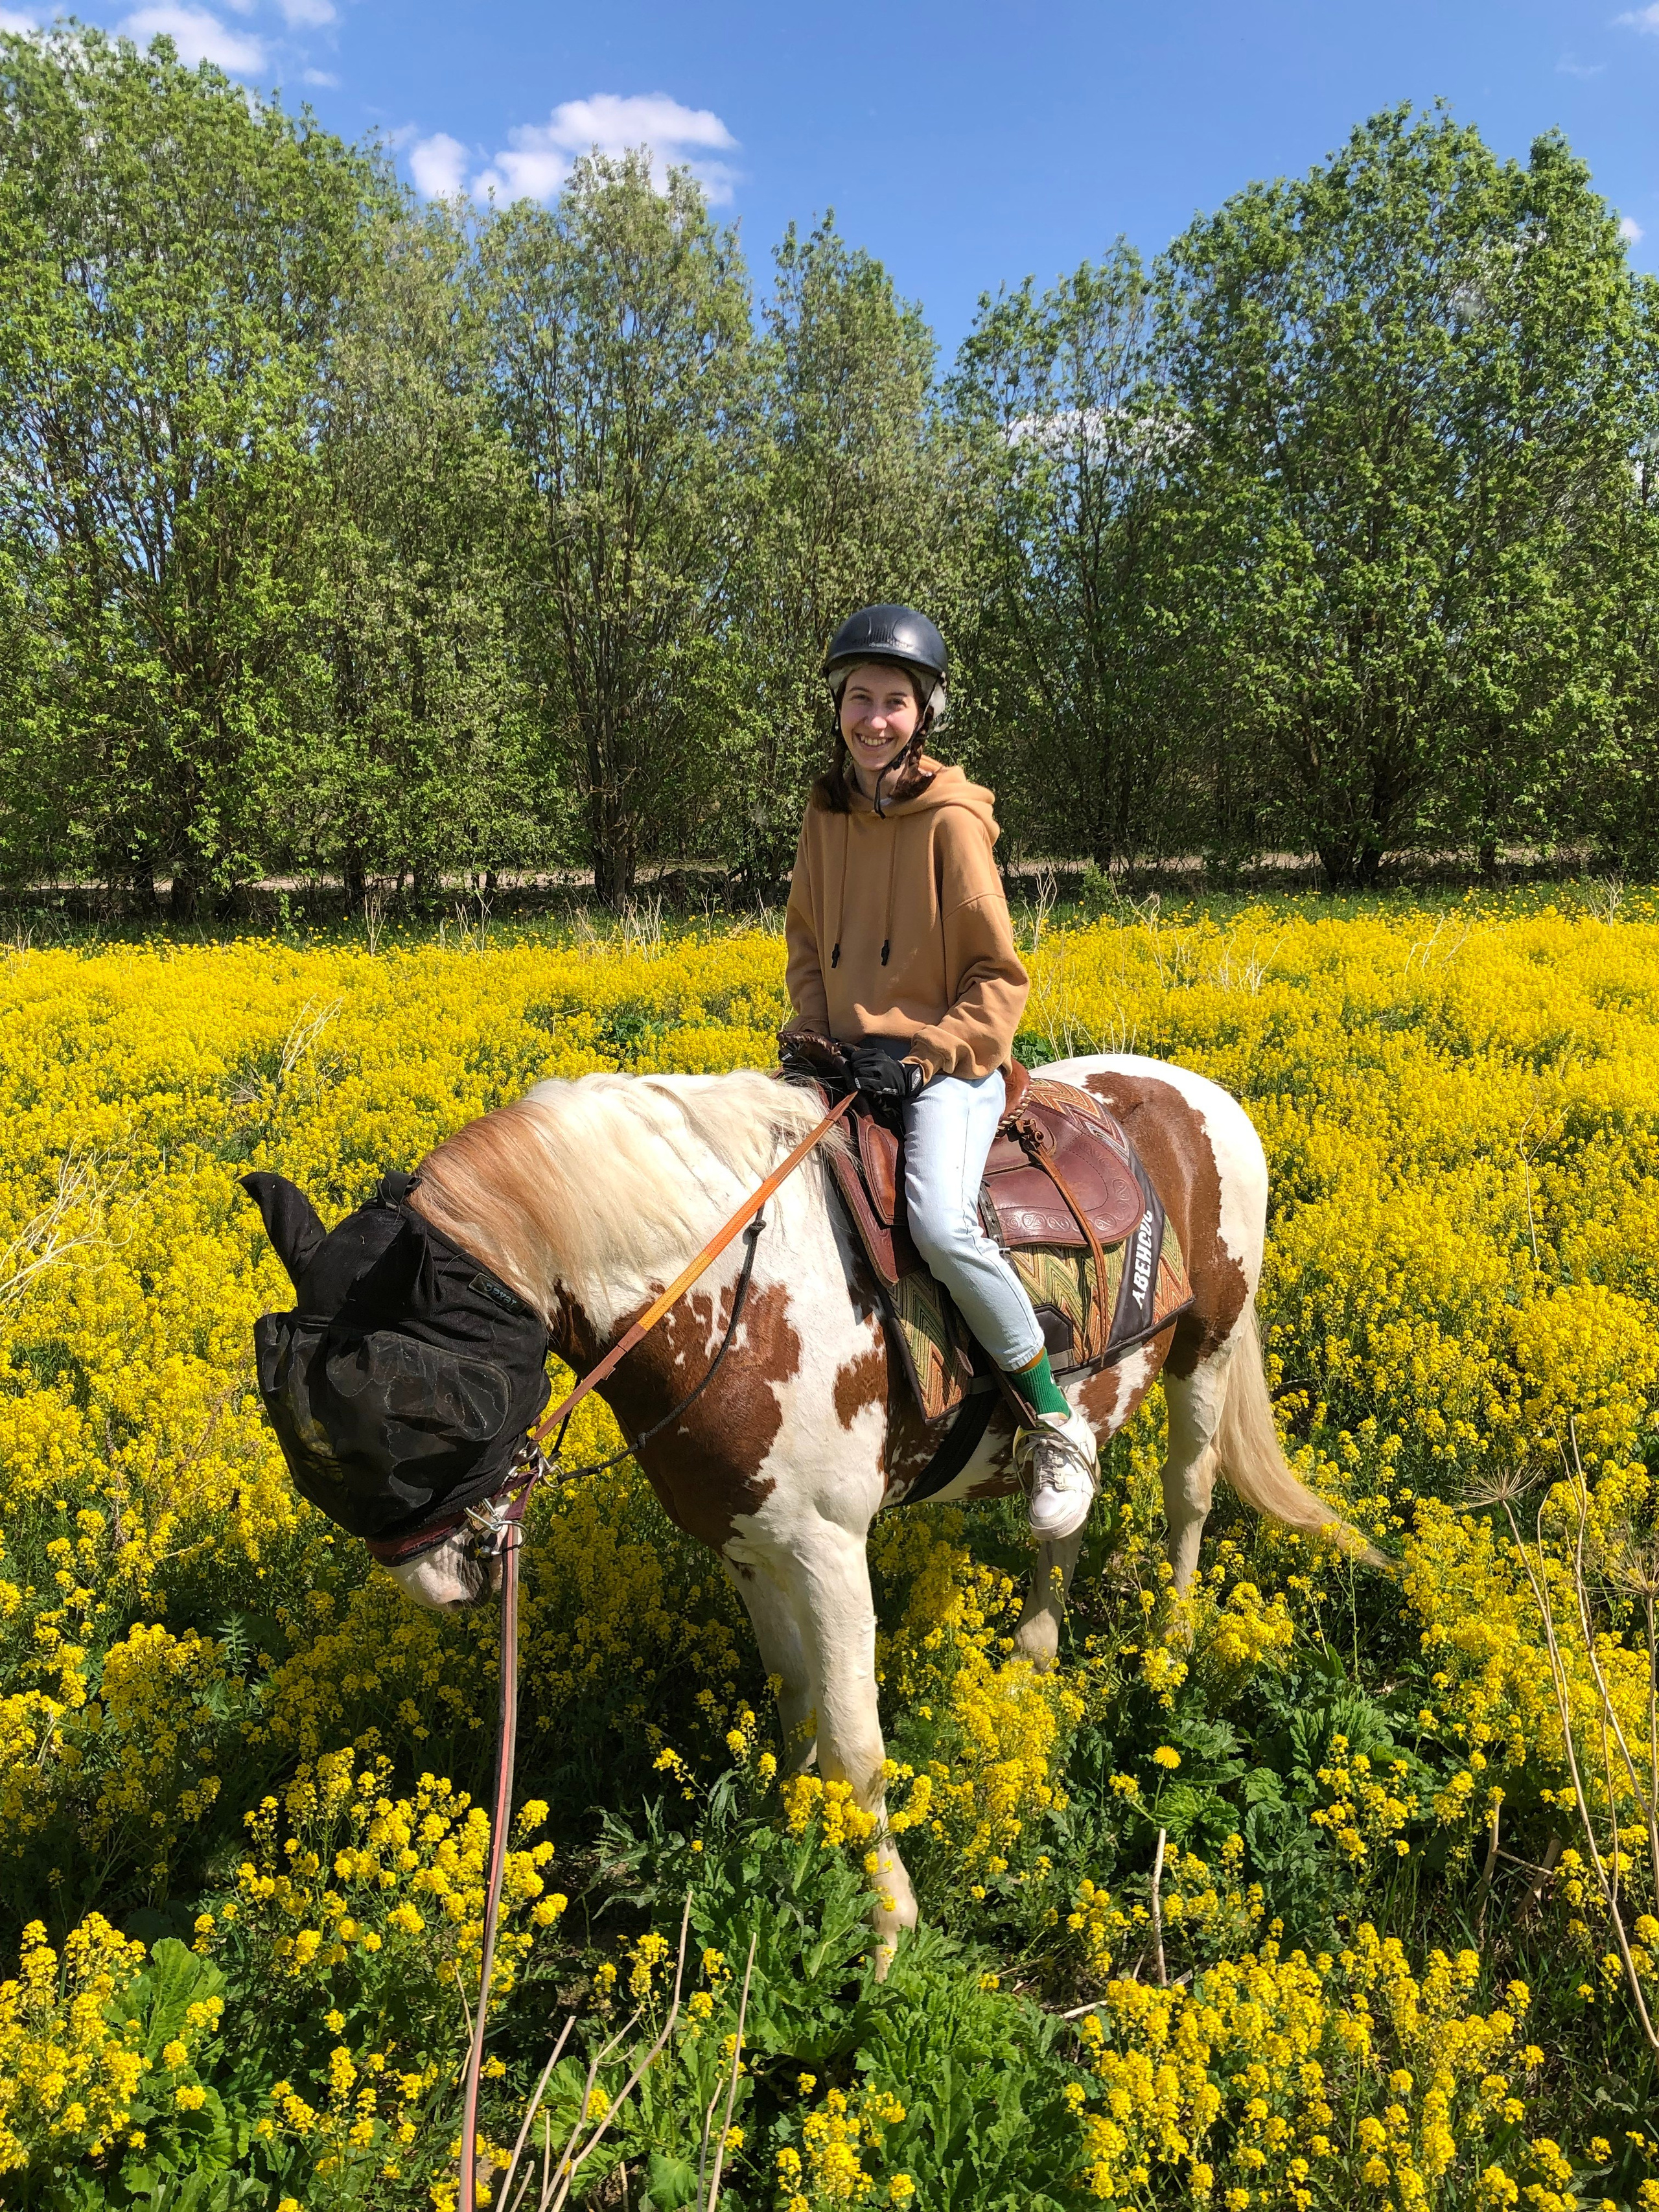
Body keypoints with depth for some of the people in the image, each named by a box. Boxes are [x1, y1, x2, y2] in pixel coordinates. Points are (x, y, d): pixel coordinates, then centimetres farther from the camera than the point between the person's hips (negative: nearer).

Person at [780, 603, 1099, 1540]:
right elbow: (807, 942, 19)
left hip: (946, 1063, -7)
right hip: (849, 1061, 7)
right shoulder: (829, 813, 9)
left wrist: (927, 1056, -17)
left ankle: (1057, 1423, -12)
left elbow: (1000, 977, -6)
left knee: (940, 1223, -31)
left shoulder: (950, 821, -9)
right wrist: (809, 1034, 2)